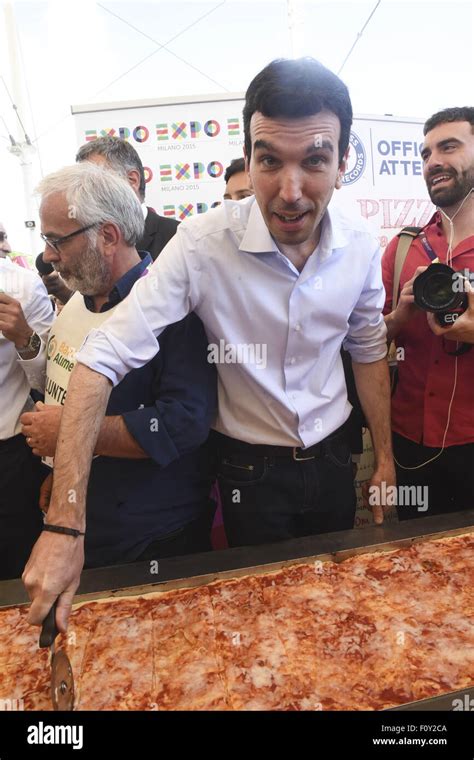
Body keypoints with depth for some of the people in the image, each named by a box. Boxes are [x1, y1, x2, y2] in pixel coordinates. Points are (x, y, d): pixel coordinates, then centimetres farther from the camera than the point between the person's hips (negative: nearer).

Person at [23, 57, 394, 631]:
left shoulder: (360, 246, -11)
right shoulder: (204, 244, -25)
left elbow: (368, 350, 4)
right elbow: (103, 359, -27)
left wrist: (383, 456, 8)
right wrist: (65, 526, -30)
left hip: (331, 458, 4)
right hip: (250, 471, -3)